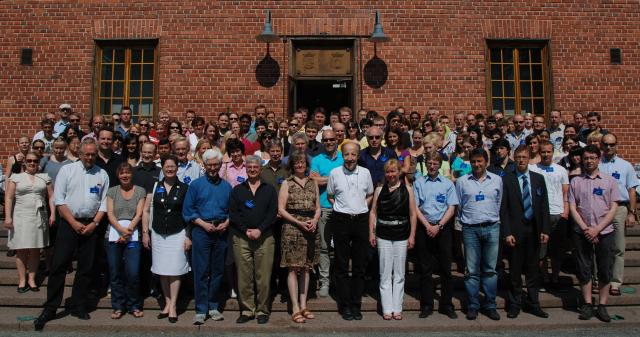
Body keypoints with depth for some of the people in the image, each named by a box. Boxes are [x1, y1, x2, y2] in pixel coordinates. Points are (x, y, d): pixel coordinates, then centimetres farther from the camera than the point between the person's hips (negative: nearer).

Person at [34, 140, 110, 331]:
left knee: (86, 268, 7)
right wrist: (74, 223, -10)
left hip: (91, 225, 2)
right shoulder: (67, 170, 0)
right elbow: (59, 199, -5)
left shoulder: (102, 175, 7)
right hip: (68, 223, -2)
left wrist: (94, 223, -6)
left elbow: (104, 202, 6)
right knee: (59, 265, -3)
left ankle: (78, 307, 19)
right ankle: (50, 309, 8)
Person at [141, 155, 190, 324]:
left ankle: (173, 306, 9)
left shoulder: (184, 188, 0)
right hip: (158, 235, 3)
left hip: (177, 234, -2)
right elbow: (146, 211, 8)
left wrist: (189, 237, -5)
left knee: (174, 271, -1)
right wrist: (145, 232, 1)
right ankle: (167, 304, 20)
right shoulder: (155, 187, 5)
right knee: (162, 271, 8)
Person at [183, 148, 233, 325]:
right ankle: (201, 310, 5)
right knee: (201, 271, -2)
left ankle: (213, 307, 20)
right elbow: (187, 211, 1)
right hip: (201, 231, -2)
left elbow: (232, 210, 11)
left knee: (218, 270, 9)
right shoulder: (196, 185, 4)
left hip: (221, 232, 3)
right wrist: (204, 224, -10)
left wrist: (226, 223, -8)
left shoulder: (227, 186, 11)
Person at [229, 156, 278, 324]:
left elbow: (273, 212, 2)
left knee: (263, 276, -1)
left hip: (264, 237, -1)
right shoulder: (237, 190, 13)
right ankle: (247, 310, 13)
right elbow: (232, 213, 4)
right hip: (241, 238, 1)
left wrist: (260, 230, -10)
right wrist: (246, 230, -9)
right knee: (244, 276, 2)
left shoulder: (269, 190, 11)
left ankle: (262, 311, 10)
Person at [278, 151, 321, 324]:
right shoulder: (287, 183, 2)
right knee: (293, 268, -3)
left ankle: (303, 305, 17)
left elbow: (318, 207, 13)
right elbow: (281, 209, -4)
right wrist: (299, 223, -13)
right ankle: (295, 308, 4)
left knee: (306, 267, 9)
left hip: (311, 229, 4)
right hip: (292, 229, -4)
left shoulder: (313, 183, 12)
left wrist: (315, 220, -8)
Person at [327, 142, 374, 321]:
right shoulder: (335, 173, 0)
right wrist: (341, 208, 2)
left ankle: (356, 304, 18)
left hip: (361, 219, 2)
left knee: (360, 265, 7)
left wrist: (361, 208, 4)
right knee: (342, 265, 4)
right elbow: (329, 196, 11)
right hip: (341, 220, -1)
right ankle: (345, 306, 14)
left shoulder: (365, 172, 4)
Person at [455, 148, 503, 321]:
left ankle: (490, 305, 16)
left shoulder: (497, 180, 7)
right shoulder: (462, 181, 3)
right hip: (470, 229, -1)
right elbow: (458, 206, 9)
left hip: (492, 228, 1)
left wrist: (493, 219, 12)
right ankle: (473, 305, 12)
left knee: (490, 269, 6)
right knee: (472, 270, 3)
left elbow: (499, 204, 14)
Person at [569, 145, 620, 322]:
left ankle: (602, 306, 15)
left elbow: (613, 209, -1)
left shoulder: (609, 181, 4)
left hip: (605, 232, 0)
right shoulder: (575, 181, 5)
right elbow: (572, 208, 1)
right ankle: (587, 304, 16)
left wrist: (597, 229, -10)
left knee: (605, 270, 4)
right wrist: (586, 229, -9)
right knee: (584, 269, 5)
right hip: (582, 232, 0)